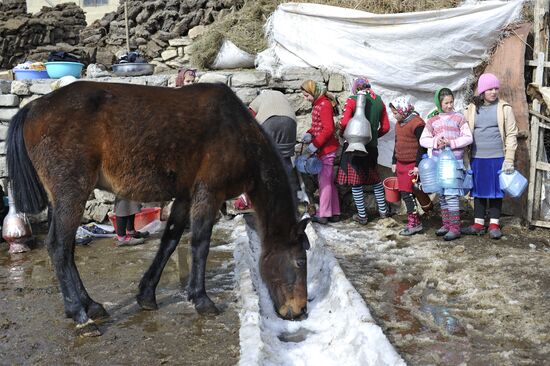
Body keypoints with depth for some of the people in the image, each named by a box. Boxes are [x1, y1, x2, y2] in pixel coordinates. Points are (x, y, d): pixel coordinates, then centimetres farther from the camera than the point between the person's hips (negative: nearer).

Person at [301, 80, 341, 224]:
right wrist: (309, 134, 2)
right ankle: (334, 213, 18)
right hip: (324, 149, 10)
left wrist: (315, 144, -19)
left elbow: (328, 129, -21)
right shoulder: (318, 104, 15)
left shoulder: (324, 105, -15)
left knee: (324, 181, -5)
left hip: (327, 149, -10)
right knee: (329, 181, 12)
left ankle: (323, 215, 0)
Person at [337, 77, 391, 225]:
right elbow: (385, 127, 8)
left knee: (356, 182, 4)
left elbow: (344, 123, -19)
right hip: (372, 146, 5)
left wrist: (342, 133, 2)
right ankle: (383, 210, 28)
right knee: (375, 179, 20)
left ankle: (362, 216, 9)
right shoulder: (379, 101, 6)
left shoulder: (352, 101, -9)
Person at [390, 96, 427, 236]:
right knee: (404, 193, 9)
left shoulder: (417, 123, -14)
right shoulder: (399, 123, 12)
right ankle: (415, 221, 18)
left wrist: (418, 165, -18)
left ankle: (413, 223, -3)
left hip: (412, 165, -9)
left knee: (407, 193, -10)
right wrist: (394, 162, 20)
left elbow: (422, 146, -16)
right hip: (401, 164, 9)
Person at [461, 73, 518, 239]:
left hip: (497, 157, -2)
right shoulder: (472, 108, 5)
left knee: (496, 190, 6)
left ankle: (494, 224, 16)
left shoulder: (504, 108, -1)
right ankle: (478, 224, 18)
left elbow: (511, 135, -1)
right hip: (477, 158, 2)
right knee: (478, 190, 9)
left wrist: (509, 159, -9)